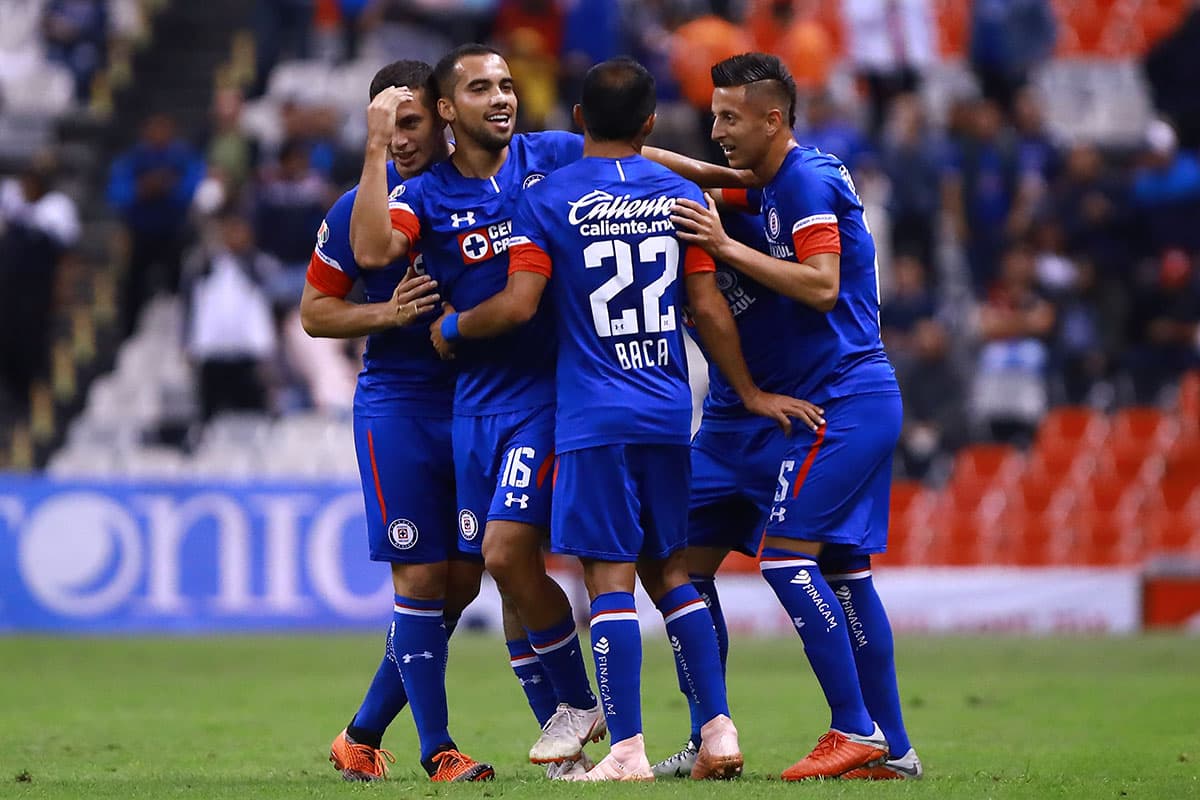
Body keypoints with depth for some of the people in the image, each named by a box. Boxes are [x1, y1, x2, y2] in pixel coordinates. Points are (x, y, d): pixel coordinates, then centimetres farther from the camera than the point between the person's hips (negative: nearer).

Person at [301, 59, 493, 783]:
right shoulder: (361, 207, -4)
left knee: (464, 579, 4)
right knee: (422, 574, -7)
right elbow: (316, 310, 2)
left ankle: (364, 733, 17)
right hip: (398, 404, -3)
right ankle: (438, 749, -1)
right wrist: (390, 313, -14)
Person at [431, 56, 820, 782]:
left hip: (595, 416, -4)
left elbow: (518, 305, -10)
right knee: (670, 571, 14)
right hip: (669, 414, 4)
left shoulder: (548, 199, -3)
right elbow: (708, 308, 7)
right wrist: (750, 392, 15)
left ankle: (628, 751, -10)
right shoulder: (681, 196, 7)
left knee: (610, 576, -5)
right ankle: (720, 731, 8)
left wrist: (452, 327, 9)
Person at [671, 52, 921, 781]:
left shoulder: (806, 180, -12)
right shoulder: (782, 182, 17)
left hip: (842, 403, -10)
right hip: (866, 399, 10)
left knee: (786, 555, -12)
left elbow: (821, 285, -21)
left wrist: (727, 247, -18)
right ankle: (892, 747, 10)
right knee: (843, 571, 10)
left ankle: (855, 729, -11)